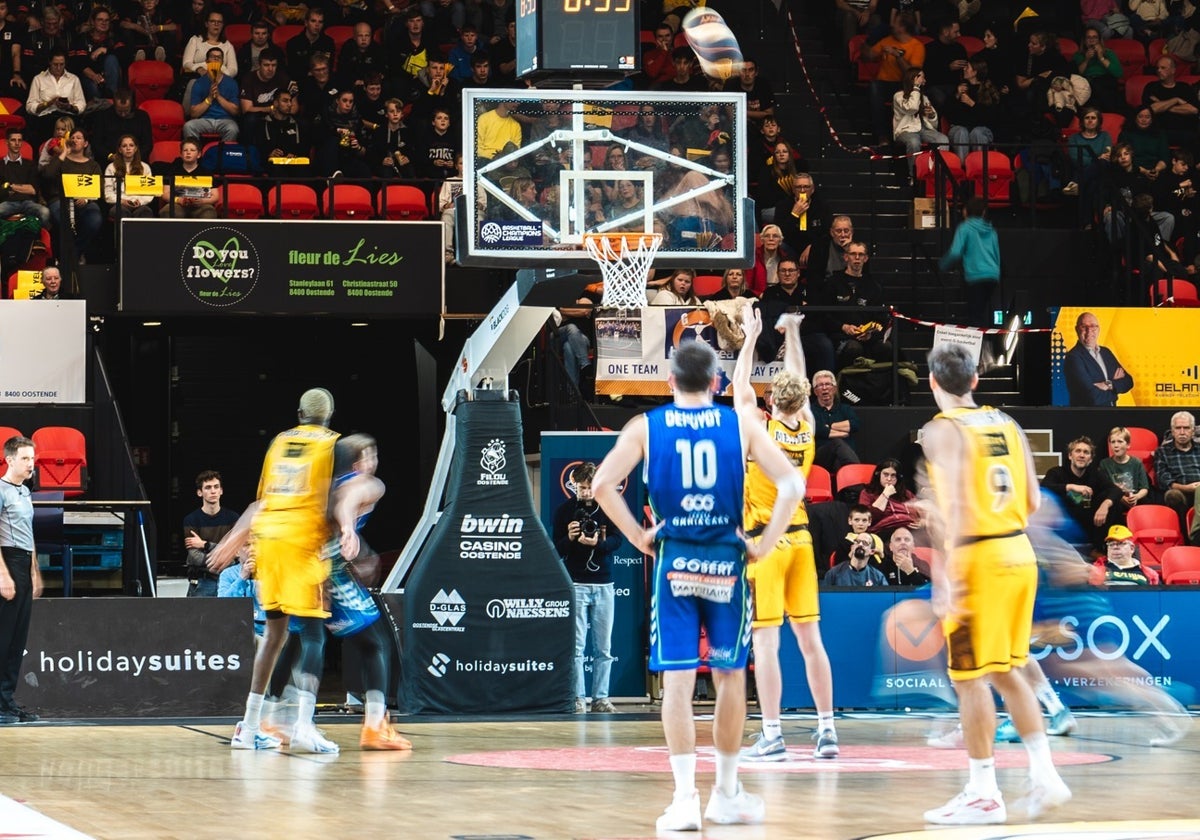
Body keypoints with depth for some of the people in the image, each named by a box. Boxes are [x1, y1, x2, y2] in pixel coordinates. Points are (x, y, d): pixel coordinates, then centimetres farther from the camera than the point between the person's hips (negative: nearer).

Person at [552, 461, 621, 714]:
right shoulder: (565, 510, 3)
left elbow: (617, 540, -2)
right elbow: (555, 548, 3)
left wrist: (597, 543, -21)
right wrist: (569, 538, -17)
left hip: (603, 584, 2)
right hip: (575, 584, -2)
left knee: (604, 648, 2)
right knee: (576, 646, -5)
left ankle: (600, 698, 6)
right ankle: (578, 699, -5)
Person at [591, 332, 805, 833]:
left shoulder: (645, 427, 2)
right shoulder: (741, 424, 3)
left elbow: (602, 485, -8)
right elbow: (791, 486, -5)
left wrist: (638, 537, 0)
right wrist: (763, 545, 1)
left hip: (673, 561, 0)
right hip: (726, 561, 0)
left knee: (677, 680, -1)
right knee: (730, 677, 12)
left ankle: (685, 797, -10)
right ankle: (726, 794, 20)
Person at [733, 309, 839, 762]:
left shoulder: (760, 428, -9)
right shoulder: (807, 428, 2)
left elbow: (739, 384, 6)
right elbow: (799, 382, 19)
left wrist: (752, 335, 16)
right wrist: (791, 334, 30)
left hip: (765, 542, -5)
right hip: (800, 541, 5)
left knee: (765, 642, -6)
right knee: (810, 638, 7)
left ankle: (772, 736, -10)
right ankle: (826, 729, 7)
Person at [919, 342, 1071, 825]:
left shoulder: (942, 430, -9)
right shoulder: (1007, 425, 12)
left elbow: (959, 504, -19)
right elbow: (1033, 501, 10)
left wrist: (949, 576, -21)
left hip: (978, 559, -7)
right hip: (1019, 554, 7)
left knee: (970, 677, 1)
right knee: (1006, 672, 18)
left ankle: (983, 794, 3)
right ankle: (1044, 775, 13)